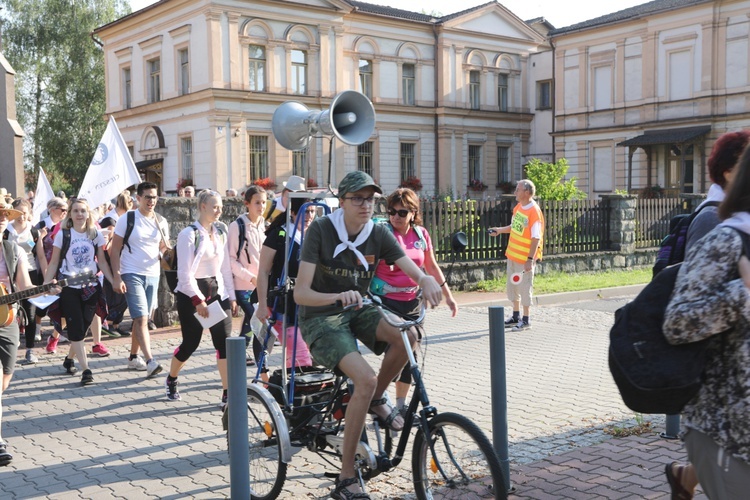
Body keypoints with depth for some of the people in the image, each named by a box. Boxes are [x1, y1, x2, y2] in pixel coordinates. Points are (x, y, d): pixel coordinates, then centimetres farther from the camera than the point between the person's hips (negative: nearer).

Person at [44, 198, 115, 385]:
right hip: (69, 287, -3)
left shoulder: (95, 234, 3)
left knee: (83, 327, 8)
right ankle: (85, 369, -7)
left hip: (90, 287, 3)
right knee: (76, 328, -6)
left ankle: (69, 359, 32)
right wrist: (45, 285, -8)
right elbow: (54, 263, 0)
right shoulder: (63, 234, -3)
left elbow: (102, 261, 7)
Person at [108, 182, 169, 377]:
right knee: (141, 318, -13)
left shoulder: (161, 222, 8)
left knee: (141, 318, 13)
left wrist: (166, 251, -11)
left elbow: (164, 248, 14)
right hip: (131, 275, -5)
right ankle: (150, 361, -19)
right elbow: (115, 250, -5)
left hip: (153, 275, 5)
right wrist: (117, 277, -12)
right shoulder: (127, 220, -5)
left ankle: (133, 357, 26)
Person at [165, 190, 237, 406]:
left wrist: (231, 296, 8)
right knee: (191, 343, 5)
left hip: (217, 291, 5)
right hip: (191, 294, -5)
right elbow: (185, 273, -15)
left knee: (224, 342, -5)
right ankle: (171, 380, 33)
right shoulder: (189, 234, -11)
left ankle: (227, 395, -4)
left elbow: (225, 267, 11)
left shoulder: (220, 231, 7)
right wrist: (198, 300, -20)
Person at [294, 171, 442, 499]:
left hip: (357, 311, 5)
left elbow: (414, 271, -15)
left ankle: (377, 400, 3)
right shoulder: (321, 230, -18)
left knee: (407, 336, -27)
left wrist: (427, 280, -39)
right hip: (321, 318, -4)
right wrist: (338, 297, -42)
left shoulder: (379, 234, -6)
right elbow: (301, 292, -23)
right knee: (366, 379, -28)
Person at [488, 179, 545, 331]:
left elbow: (536, 238, -22)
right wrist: (500, 230, 9)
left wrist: (530, 259, -24)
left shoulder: (534, 211, -20)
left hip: (525, 258, -9)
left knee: (524, 288, 1)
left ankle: (526, 320, 13)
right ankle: (516, 316, 30)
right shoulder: (518, 207, 5)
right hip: (512, 255, 9)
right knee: (512, 286, 16)